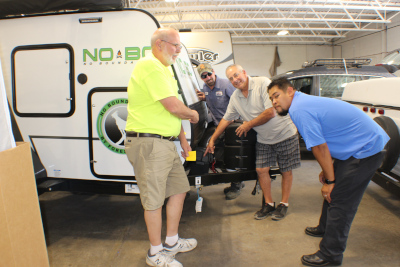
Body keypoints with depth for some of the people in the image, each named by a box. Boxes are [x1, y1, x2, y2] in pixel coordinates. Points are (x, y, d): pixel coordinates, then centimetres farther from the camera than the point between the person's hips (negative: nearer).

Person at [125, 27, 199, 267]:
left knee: (179, 189, 17)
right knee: (155, 200, 1)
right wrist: (192, 114, -1)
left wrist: (183, 138, 21)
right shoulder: (150, 65, -15)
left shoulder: (164, 68, 19)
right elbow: (174, 106, -21)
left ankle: (172, 242, 34)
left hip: (166, 143, 11)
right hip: (149, 143, -10)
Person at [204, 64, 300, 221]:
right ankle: (268, 204, 18)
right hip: (264, 139, 5)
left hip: (285, 134, -5)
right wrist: (212, 140, 11)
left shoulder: (263, 83, -19)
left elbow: (271, 112, -23)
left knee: (286, 171, 4)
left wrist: (249, 125, -12)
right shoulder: (235, 97, 1)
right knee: (261, 169, 1)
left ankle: (284, 204, 20)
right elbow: (226, 119, 11)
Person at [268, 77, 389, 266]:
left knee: (340, 201, -4)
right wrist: (326, 172, 17)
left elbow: (320, 148, -20)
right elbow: (324, 144, 16)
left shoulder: (299, 110, -21)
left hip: (367, 149, -10)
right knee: (332, 191, 21)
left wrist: (330, 181, -9)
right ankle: (325, 228, 42)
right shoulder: (305, 102, 10)